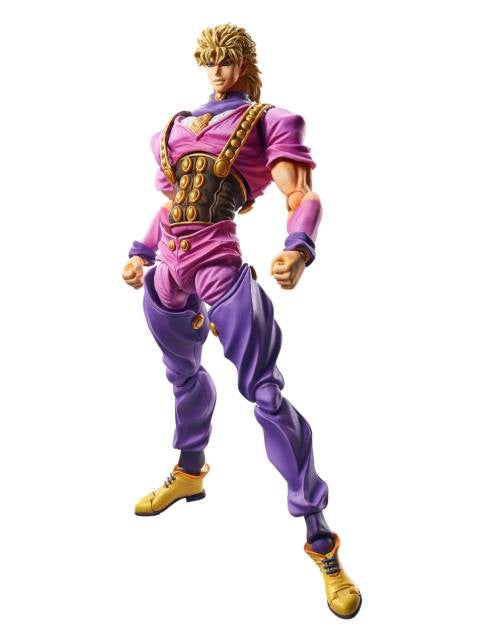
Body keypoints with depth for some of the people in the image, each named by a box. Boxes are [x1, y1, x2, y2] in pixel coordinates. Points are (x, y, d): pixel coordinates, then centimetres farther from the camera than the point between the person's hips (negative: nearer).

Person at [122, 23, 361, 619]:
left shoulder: (267, 122, 4)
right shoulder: (177, 127, 21)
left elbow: (302, 197, -10)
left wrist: (298, 250, -30)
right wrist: (141, 252, 21)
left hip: (221, 264, -7)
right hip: (169, 265, 7)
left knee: (265, 393, -12)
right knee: (183, 373, 24)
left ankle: (322, 542, -7)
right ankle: (188, 473, 51)